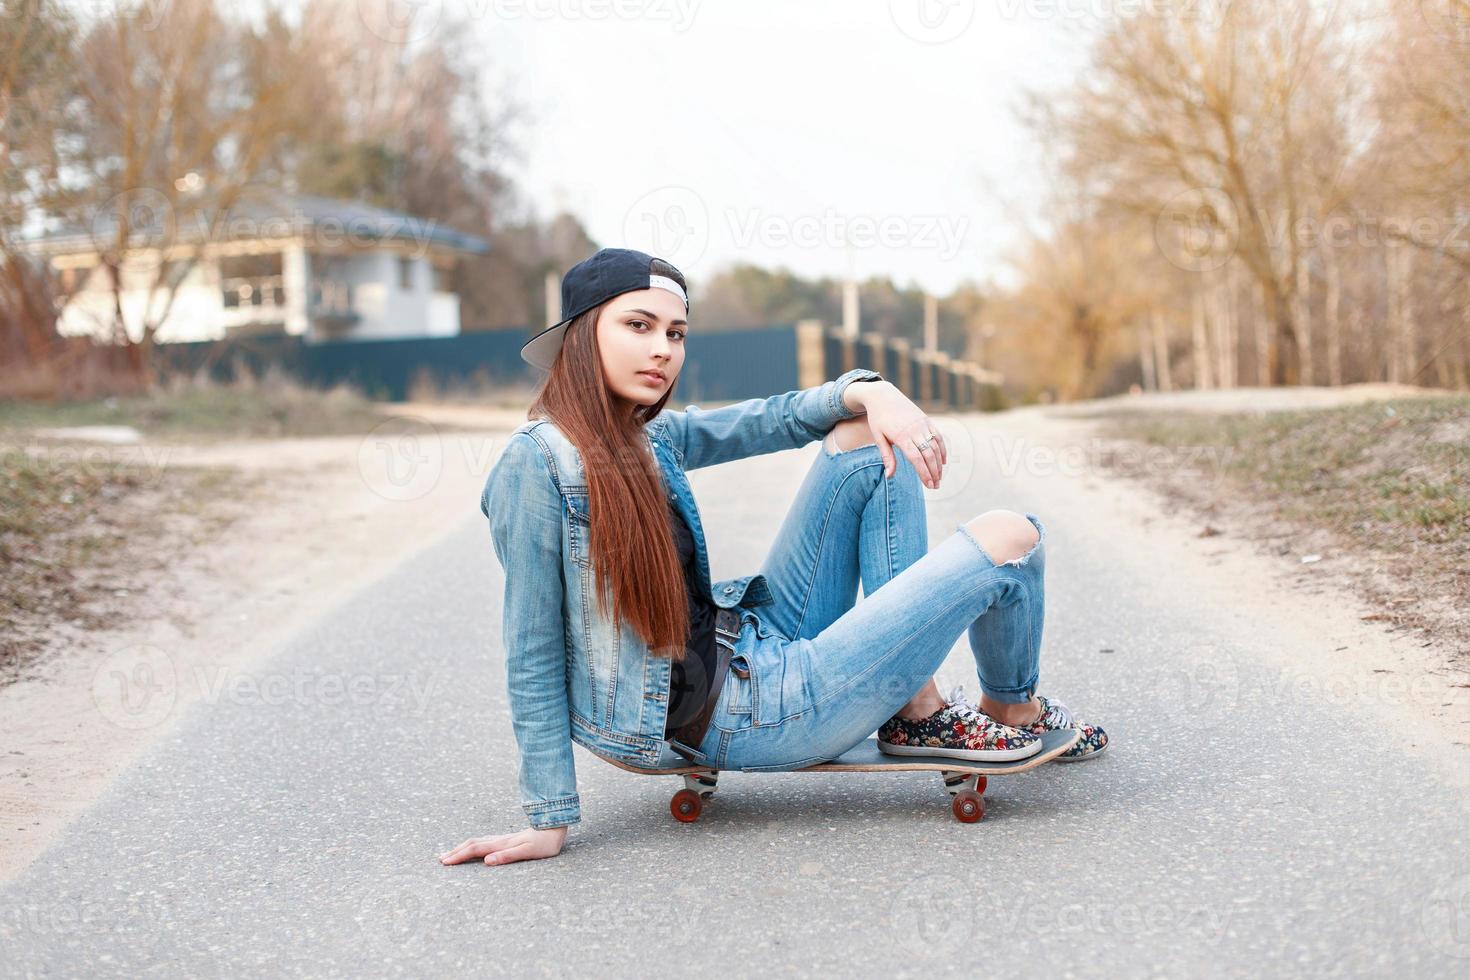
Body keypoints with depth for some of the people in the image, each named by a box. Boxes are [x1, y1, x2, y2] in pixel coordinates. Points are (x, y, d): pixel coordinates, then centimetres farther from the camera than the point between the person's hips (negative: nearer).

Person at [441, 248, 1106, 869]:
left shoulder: (650, 437, 5)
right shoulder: (537, 462, -18)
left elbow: (773, 418, 13)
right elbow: (534, 656, -16)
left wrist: (871, 393, -8)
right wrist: (550, 819, -15)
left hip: (760, 649, 9)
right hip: (736, 720, -9)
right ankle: (1013, 707, 26)